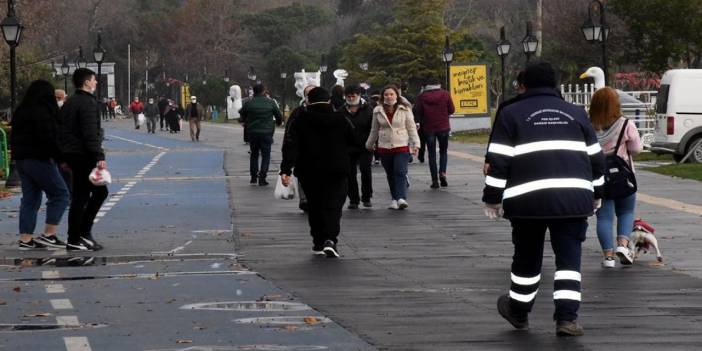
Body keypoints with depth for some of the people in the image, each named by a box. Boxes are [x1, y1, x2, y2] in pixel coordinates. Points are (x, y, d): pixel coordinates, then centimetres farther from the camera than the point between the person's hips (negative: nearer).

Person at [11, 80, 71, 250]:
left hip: (20, 159, 9)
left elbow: (14, 136, 18)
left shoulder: (21, 111, 13)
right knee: (60, 193, -1)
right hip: (39, 159, -9)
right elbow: (48, 138, -19)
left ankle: (25, 239, 8)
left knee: (30, 198, 12)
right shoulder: (42, 112, -15)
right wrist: (61, 158, -13)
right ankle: (48, 235, -6)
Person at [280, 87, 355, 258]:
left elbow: (291, 146, -12)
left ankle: (318, 242, 18)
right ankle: (330, 239, -22)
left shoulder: (301, 121, -5)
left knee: (314, 206, 15)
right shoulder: (340, 120, -2)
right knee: (333, 205, -2)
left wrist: (286, 169, -16)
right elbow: (353, 140, 8)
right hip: (336, 171, -1)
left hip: (309, 172, 1)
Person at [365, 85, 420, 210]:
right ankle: (395, 199, 17)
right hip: (384, 147, 3)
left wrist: (415, 144, -4)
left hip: (402, 147, -3)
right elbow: (374, 130, 17)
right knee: (390, 175, 7)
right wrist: (369, 145, 22)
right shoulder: (378, 111, 7)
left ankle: (401, 198, -25)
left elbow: (411, 128, 4)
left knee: (400, 172, -16)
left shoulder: (405, 110, 1)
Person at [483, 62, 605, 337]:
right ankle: (567, 318, -8)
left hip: (528, 198, -1)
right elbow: (595, 157, 19)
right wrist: (596, 194, 29)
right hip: (573, 197, 1)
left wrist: (492, 197, 7)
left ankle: (518, 311, 30)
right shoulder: (576, 113, 16)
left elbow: (498, 161, 0)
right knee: (569, 257, 4)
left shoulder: (511, 114, 7)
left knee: (527, 258, 14)